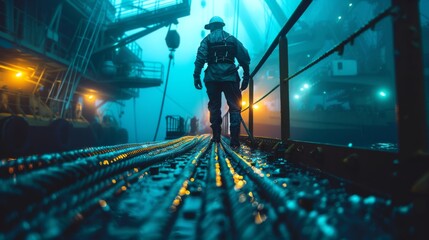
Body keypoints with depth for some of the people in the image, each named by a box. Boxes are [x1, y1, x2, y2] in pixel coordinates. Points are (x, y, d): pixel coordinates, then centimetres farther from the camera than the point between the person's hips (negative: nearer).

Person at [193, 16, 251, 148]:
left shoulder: (207, 40, 7)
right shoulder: (232, 39, 12)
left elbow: (200, 59, -7)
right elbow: (245, 58, 5)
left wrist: (196, 77, -7)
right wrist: (246, 77, 8)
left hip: (213, 78, 0)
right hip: (230, 78, 0)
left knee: (214, 107, 12)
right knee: (234, 107, 2)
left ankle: (216, 136, 13)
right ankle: (234, 140, -7)